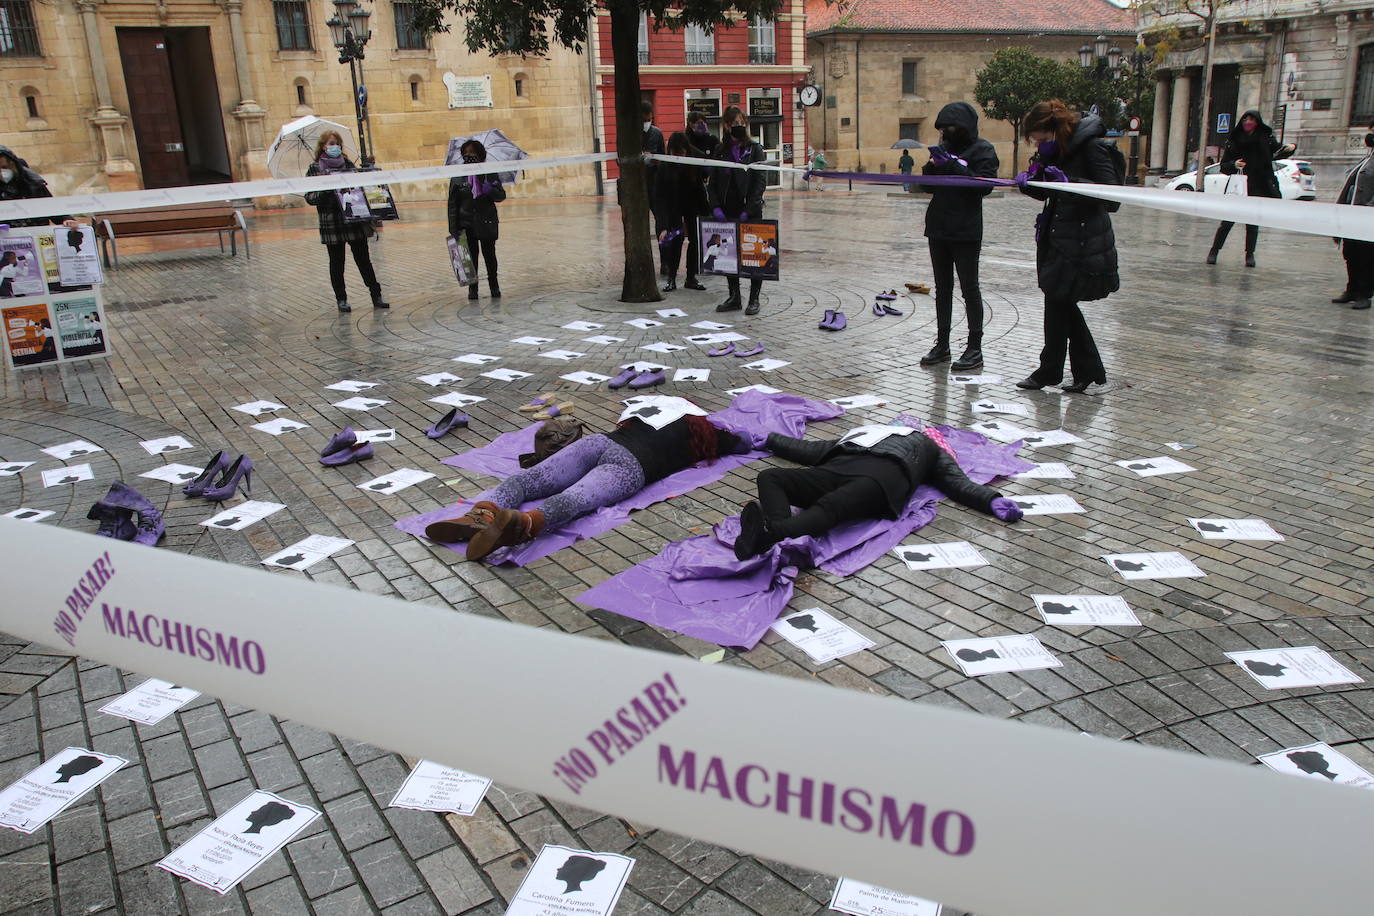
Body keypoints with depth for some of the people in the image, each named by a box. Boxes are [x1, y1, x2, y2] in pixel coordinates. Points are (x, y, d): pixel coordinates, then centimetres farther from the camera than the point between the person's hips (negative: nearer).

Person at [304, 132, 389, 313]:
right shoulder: (315, 169, 0)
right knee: (337, 262, 7)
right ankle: (341, 299, 16)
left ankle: (376, 296, 8)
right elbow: (309, 197, -4)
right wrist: (325, 190, -19)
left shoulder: (349, 164, 9)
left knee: (364, 259, 4)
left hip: (356, 221, 2)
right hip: (332, 224, -2)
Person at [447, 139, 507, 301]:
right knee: (471, 256, 3)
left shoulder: (490, 173, 1)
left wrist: (491, 191, -22)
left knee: (489, 255, 6)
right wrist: (453, 228, -5)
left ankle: (494, 286, 20)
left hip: (487, 222, 0)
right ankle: (472, 287, 13)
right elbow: (452, 203, 0)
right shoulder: (457, 176, 0)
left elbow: (501, 196, 2)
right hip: (466, 223, 0)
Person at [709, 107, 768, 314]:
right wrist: (716, 207, -5)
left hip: (751, 211, -4)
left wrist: (748, 210, -16)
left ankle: (754, 299, 6)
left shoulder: (755, 150, 0)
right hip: (727, 211, 4)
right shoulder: (721, 151, 11)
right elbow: (713, 182, 9)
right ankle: (734, 297, 17)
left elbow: (760, 182, -7)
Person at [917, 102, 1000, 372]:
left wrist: (954, 166, -21)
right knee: (942, 288, 11)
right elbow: (929, 187, 16)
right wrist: (931, 168, -4)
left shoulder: (982, 150, -5)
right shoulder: (945, 148, 15)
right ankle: (942, 344, 19)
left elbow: (985, 185, -18)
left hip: (966, 231, -7)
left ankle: (974, 349, 2)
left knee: (969, 288, -3)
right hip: (938, 228, 7)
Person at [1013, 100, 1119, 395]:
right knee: (1062, 304, 10)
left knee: (1058, 303, -2)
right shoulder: (1055, 150, 10)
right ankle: (1092, 375, 18)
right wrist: (1028, 182, -5)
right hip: (1058, 239, 9)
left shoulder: (1091, 147, -13)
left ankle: (1049, 372, 14)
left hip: (1083, 243, -9)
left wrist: (1069, 182, -29)